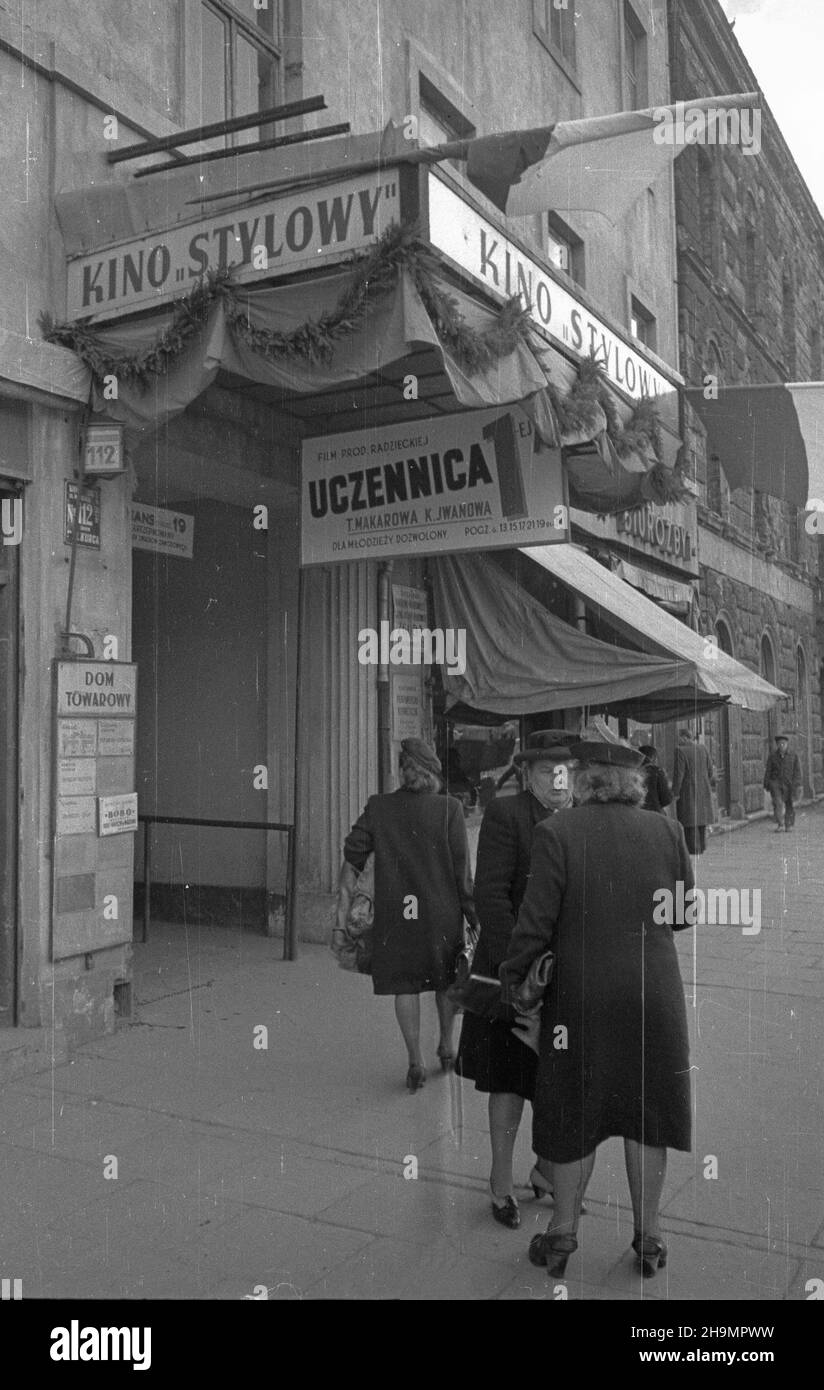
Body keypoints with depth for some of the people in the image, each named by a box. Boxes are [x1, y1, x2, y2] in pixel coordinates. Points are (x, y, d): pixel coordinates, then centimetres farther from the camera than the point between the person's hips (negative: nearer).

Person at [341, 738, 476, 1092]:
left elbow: (353, 856, -3)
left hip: (394, 911, 1)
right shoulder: (449, 808, -9)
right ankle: (446, 1047, 33)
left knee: (406, 985, 11)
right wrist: (474, 916, 0)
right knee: (447, 978, 20)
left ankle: (416, 1060, 10)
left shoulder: (378, 807, -3)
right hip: (441, 910, -1)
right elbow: (462, 869, -8)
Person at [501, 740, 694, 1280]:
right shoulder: (667, 830, -6)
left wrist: (514, 976, 1)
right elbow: (684, 913, 3)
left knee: (576, 1114, 14)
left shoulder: (556, 832, -15)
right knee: (648, 1114, 17)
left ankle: (563, 1236, 27)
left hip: (581, 997, -2)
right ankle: (648, 1236, 29)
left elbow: (536, 922, -14)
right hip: (655, 997, 2)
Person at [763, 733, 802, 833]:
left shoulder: (793, 756, -1)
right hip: (775, 783, 0)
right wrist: (766, 785, 5)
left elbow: (797, 771, -1)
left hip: (789, 784, 0)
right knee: (778, 803, -14)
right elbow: (768, 771, 5)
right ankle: (780, 825, -13)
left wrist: (797, 785, -8)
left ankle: (789, 825, 23)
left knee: (789, 805, 7)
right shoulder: (772, 756, 1)